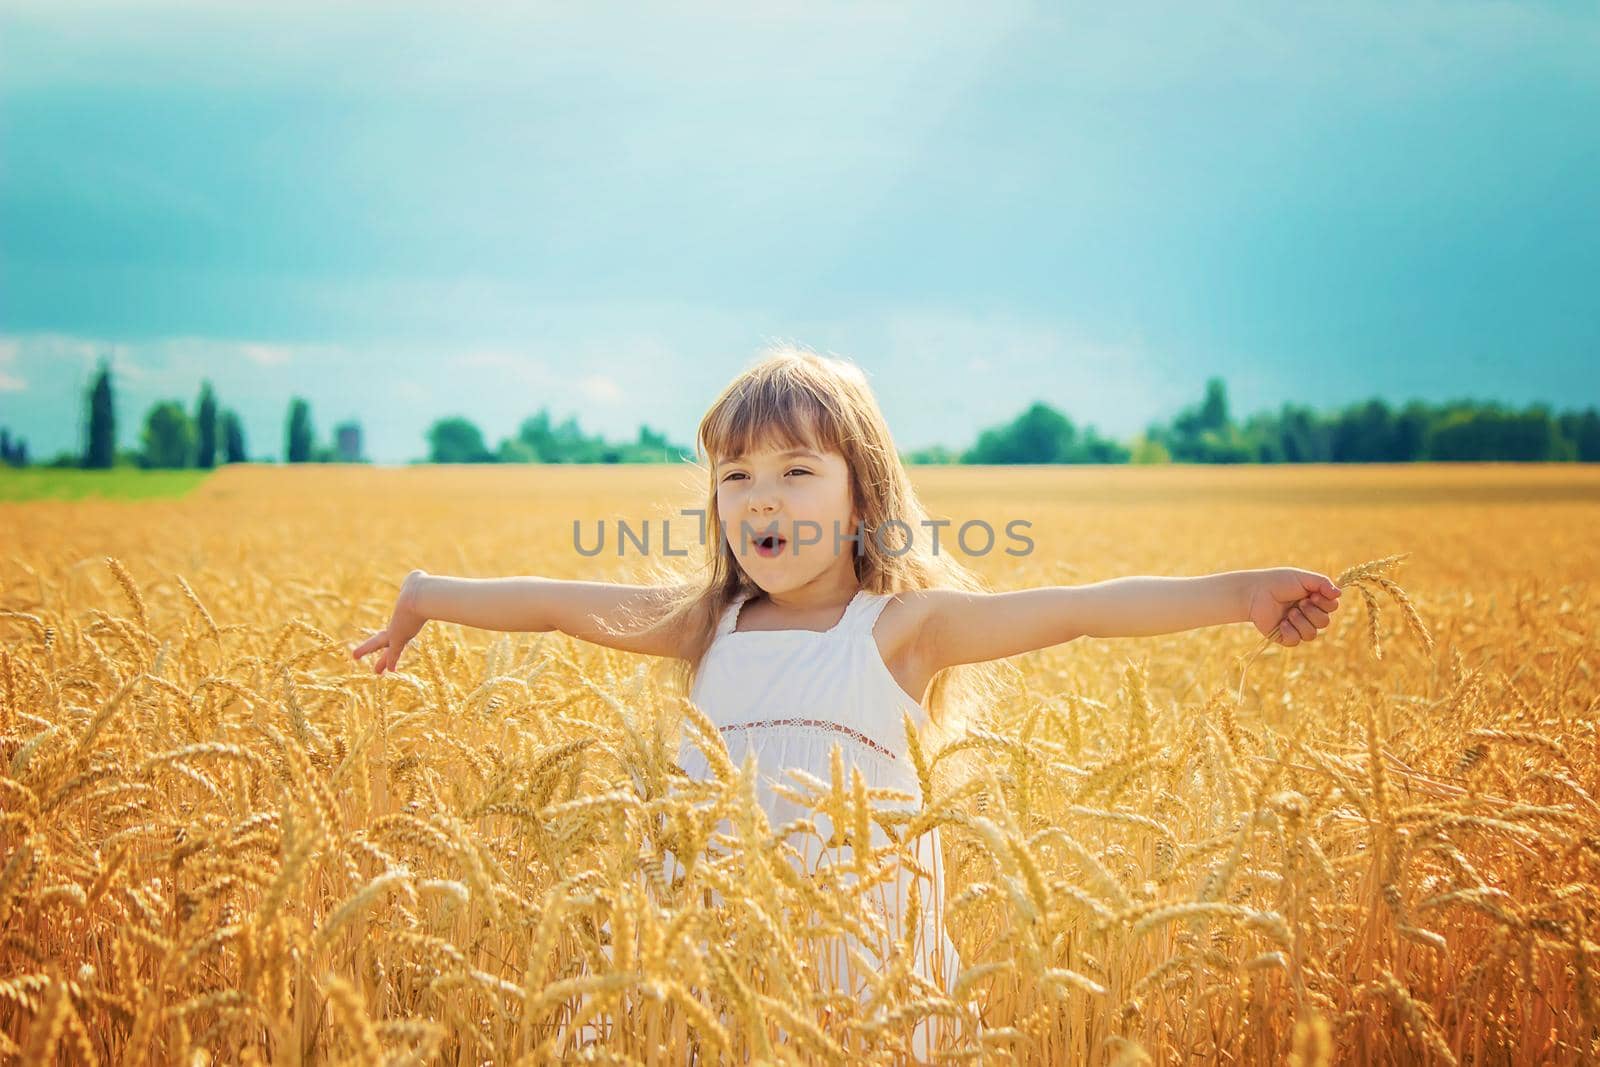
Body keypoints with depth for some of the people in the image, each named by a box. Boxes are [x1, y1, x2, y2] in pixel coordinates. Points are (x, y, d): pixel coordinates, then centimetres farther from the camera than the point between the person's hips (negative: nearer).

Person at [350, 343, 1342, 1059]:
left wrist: (1235, 591, -18)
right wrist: (431, 594, 24)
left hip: (855, 928, -3)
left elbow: (1079, 608, -10)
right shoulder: (706, 625, 11)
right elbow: (562, 603, 19)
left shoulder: (900, 624, -1)